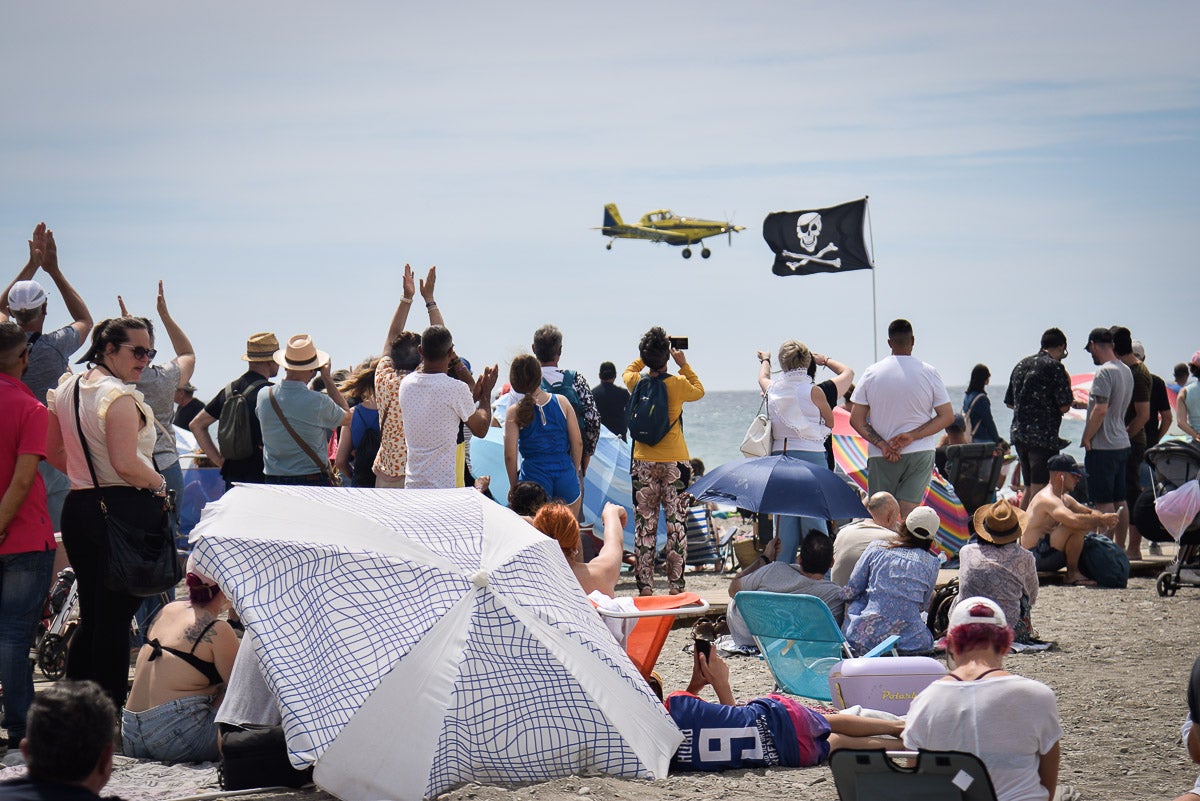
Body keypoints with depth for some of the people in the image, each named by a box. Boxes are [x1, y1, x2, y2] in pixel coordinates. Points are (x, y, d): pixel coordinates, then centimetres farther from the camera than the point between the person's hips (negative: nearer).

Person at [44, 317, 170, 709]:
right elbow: (125, 463, -24)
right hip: (125, 509, -8)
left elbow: (52, 452, 18)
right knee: (116, 618, -2)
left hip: (77, 507, 8)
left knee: (91, 615, 17)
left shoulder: (66, 388, 11)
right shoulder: (119, 396, -16)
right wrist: (160, 484, -8)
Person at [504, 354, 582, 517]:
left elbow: (510, 456, -6)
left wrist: (515, 488, 5)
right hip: (565, 473, 2)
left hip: (535, 475, -2)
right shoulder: (562, 402, 1)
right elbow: (577, 444, 4)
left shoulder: (515, 412, -4)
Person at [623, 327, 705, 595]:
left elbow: (629, 371, 23)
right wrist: (684, 364, 17)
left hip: (643, 464, 2)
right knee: (676, 525, 3)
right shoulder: (679, 384, -9)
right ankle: (676, 586, 2)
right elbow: (699, 391, 14)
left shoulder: (636, 382, -2)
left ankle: (645, 586, 3)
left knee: (644, 526, 5)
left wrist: (649, 354, 22)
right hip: (675, 463, -2)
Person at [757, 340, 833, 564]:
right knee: (813, 517, -1)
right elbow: (830, 423, 8)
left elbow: (762, 377, 31)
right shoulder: (813, 391, -7)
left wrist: (765, 360, 53)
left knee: (784, 518, 7)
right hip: (811, 455, -4)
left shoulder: (772, 388, 5)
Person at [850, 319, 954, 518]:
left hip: (881, 456, 0)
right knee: (909, 511, -5)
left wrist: (882, 444, -6)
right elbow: (947, 416, -2)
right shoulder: (929, 373, -1)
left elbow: (856, 420, -1)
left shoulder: (872, 373, 0)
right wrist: (912, 436, -8)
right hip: (920, 452, 0)